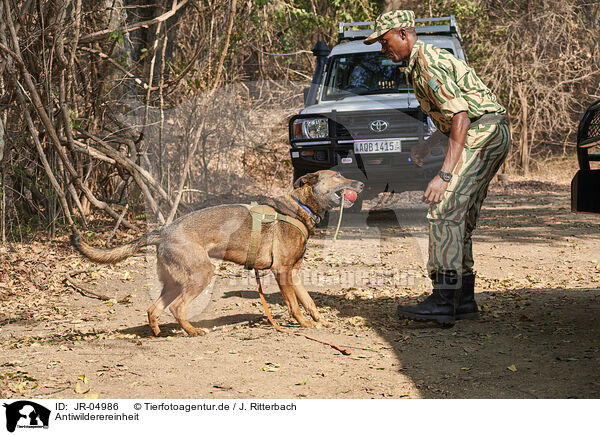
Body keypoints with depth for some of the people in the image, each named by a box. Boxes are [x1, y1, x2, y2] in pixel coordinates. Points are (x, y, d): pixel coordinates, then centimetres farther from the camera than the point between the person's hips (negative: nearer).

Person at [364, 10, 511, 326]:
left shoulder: (428, 65, -13)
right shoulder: (425, 59, 20)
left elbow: (461, 118, -23)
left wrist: (445, 175, -27)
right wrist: (428, 145, 18)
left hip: (482, 133, -11)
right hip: (492, 135, 11)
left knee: (444, 211, -17)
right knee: (459, 218, 11)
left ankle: (442, 301, -22)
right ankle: (464, 300, 13)